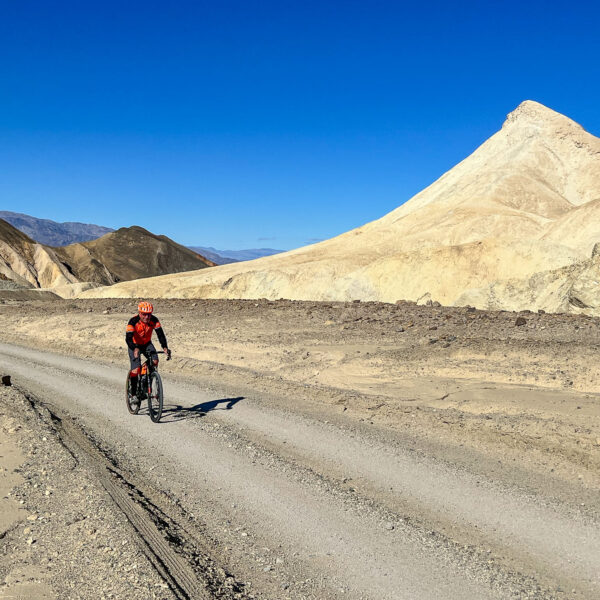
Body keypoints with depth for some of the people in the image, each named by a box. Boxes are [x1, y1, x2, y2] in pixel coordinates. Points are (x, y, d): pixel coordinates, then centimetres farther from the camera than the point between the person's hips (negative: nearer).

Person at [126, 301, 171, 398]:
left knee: (155, 361, -21)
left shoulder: (154, 320, -20)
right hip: (134, 345, -3)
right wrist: (135, 349, -53)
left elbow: (161, 334, -23)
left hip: (147, 344, 3)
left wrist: (165, 348, -40)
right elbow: (128, 338, -34)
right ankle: (133, 393, 1)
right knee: (136, 369, -17)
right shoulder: (133, 321, -28)